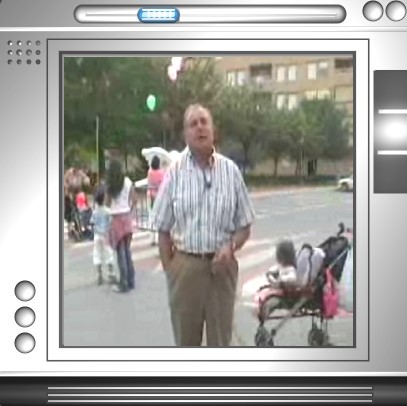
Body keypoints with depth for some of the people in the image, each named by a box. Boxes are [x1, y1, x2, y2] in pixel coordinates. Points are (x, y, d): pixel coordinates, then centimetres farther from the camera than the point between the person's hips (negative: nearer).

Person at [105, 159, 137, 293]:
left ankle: (124, 284, 2)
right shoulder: (128, 182, 0)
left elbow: (107, 203, -4)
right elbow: (134, 200, -1)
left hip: (116, 219, -3)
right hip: (127, 217, 3)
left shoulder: (109, 185, -6)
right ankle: (130, 281, 17)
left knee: (120, 251, 1)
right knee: (127, 249, 14)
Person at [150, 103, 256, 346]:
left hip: (221, 266, 1)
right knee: (186, 340, 11)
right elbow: (164, 229, 2)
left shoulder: (230, 170, 0)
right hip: (185, 266, -1)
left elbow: (245, 225, 5)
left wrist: (231, 247, -14)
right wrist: (169, 269, -5)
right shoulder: (175, 172, -3)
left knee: (220, 341, 11)